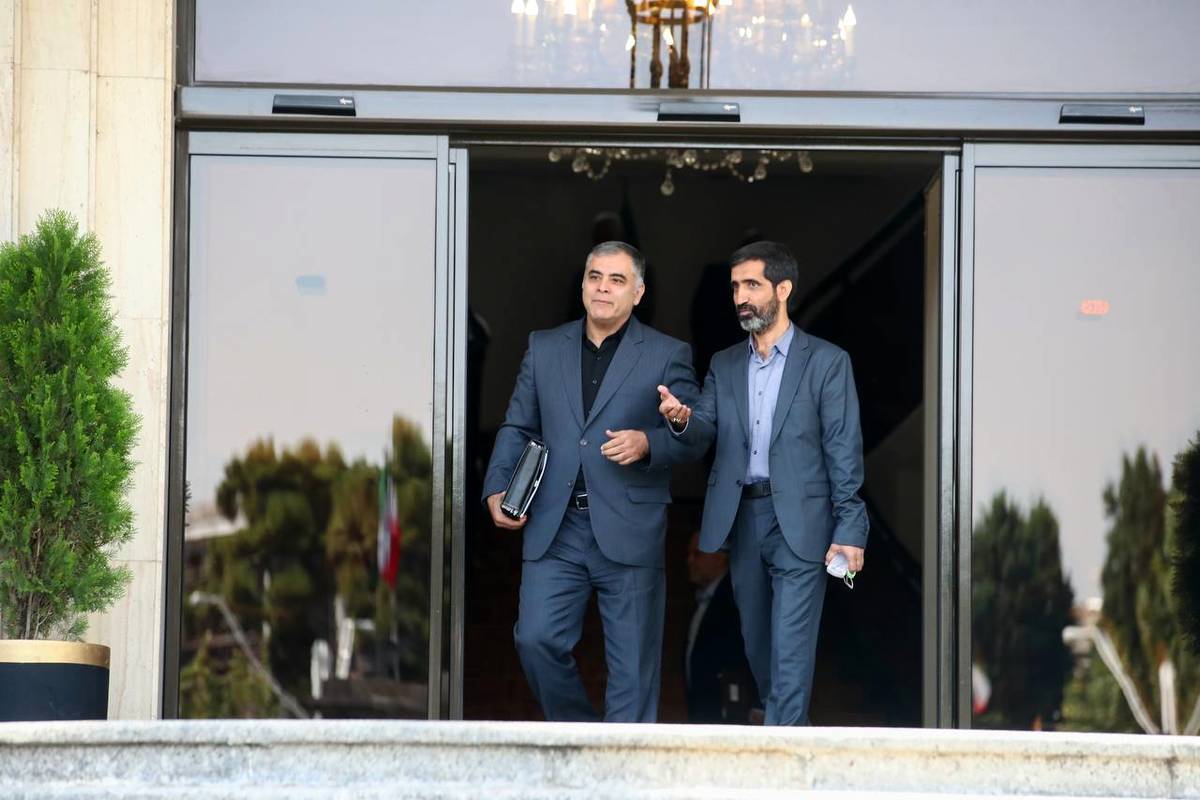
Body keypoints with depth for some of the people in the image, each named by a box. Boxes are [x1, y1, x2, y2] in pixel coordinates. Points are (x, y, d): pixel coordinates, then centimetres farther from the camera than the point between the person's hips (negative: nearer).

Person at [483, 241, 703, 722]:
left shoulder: (667, 355, 4)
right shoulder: (544, 348, 13)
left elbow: (693, 438, 2)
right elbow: (517, 427, 15)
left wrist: (648, 443, -17)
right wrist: (497, 488, 1)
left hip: (628, 532, -2)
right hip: (554, 530, 3)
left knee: (632, 663, 0)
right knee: (536, 639, -5)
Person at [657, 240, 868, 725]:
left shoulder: (826, 362, -1)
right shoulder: (724, 366, 14)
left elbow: (844, 450, -4)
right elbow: (705, 431, 3)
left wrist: (849, 530, -10)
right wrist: (682, 420, -22)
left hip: (799, 522, -5)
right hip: (742, 519, 5)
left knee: (790, 650, -10)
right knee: (757, 644, 13)